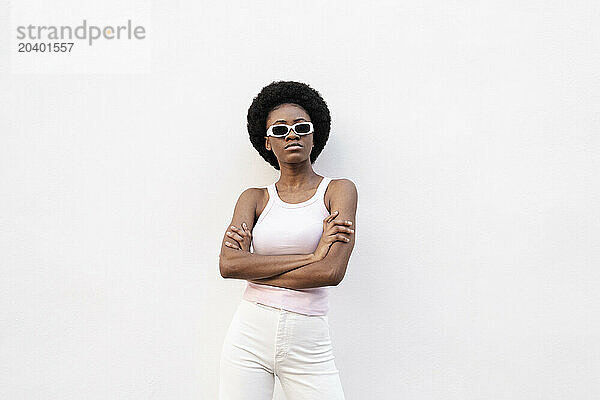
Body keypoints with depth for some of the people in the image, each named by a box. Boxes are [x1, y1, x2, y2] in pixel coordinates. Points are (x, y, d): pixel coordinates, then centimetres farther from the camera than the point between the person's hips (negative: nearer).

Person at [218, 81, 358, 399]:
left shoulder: (339, 191, 1)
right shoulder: (255, 198, 7)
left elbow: (332, 271, -13)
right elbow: (228, 264, -9)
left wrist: (253, 266, -7)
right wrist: (311, 256, -13)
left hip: (309, 347, -1)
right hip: (250, 337, 2)